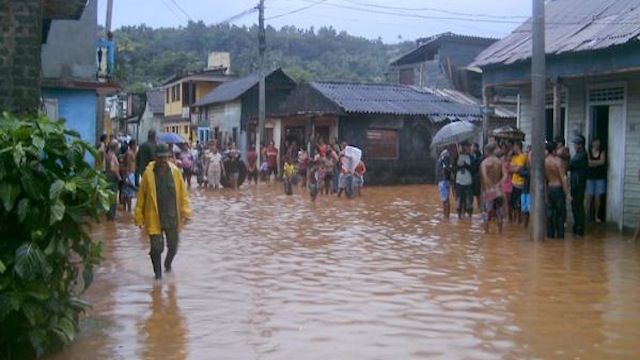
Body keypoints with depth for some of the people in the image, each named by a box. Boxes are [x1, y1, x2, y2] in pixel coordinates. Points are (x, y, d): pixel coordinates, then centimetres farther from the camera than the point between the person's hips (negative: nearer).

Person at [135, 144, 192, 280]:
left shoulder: (175, 171, -1)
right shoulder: (148, 173, -7)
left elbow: (183, 192, 1)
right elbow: (141, 196, -3)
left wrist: (186, 212, -4)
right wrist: (139, 216, -4)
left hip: (172, 217, 2)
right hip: (154, 217, -2)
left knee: (173, 245, 13)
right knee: (156, 247, -1)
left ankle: (168, 263, 43)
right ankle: (158, 273, 19)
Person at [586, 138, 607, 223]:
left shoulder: (602, 152, 5)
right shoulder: (588, 152, 1)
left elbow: (602, 162, -11)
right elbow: (588, 163, -12)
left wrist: (592, 162, -10)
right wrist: (598, 163, -11)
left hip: (600, 177, 1)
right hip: (590, 177, -1)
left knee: (597, 197, 4)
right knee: (589, 197, -5)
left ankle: (596, 216, 13)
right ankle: (587, 216, -1)